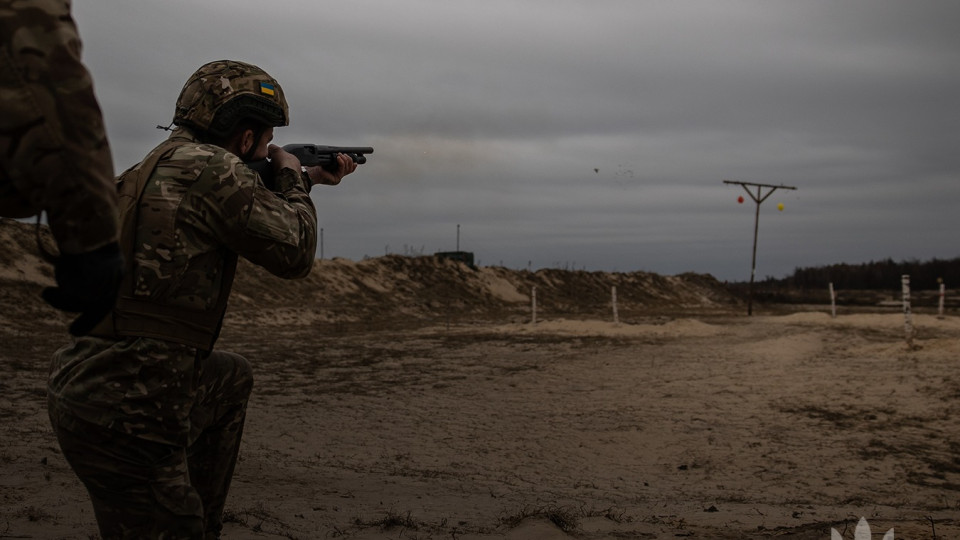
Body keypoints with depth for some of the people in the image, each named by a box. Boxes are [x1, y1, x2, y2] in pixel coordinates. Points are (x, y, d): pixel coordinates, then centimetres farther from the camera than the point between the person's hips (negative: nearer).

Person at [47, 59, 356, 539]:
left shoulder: (159, 164, 14)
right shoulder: (209, 166, -14)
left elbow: (243, 209, 32)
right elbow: (293, 252, -8)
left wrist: (310, 180, 40)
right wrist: (292, 177, 8)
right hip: (125, 418, -10)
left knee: (232, 378, 30)